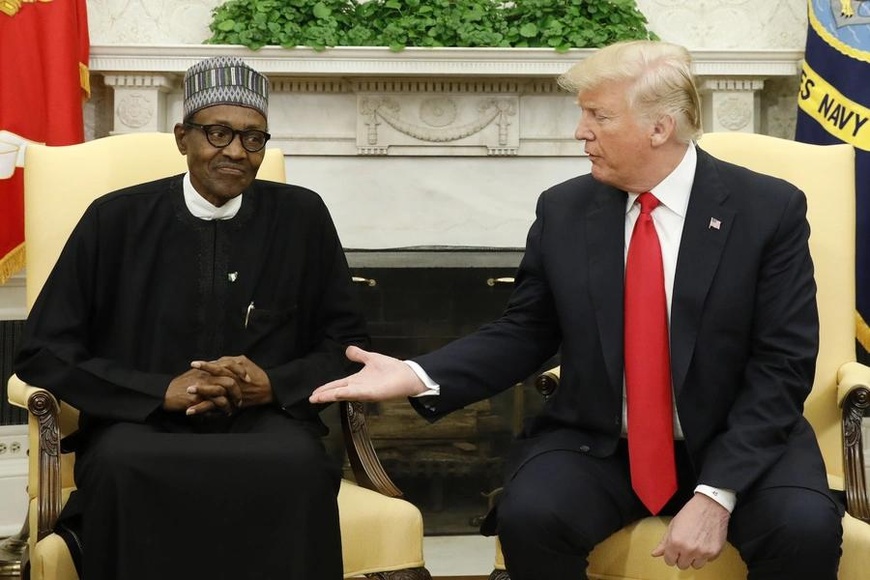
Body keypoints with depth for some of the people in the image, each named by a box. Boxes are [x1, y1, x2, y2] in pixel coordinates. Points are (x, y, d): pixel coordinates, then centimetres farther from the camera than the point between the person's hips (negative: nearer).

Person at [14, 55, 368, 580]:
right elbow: (44, 353, 2)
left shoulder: (303, 217, 7)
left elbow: (347, 345, 13)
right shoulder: (116, 220, 3)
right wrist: (164, 391, -11)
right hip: (143, 425, -1)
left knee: (298, 464, -33)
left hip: (265, 423, 1)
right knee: (120, 466, -35)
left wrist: (275, 384, -8)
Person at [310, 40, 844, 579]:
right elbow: (524, 333, 7)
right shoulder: (562, 210, 1)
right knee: (529, 516, -27)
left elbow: (782, 364, -10)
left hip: (737, 443, -1)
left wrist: (716, 494, -21)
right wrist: (420, 375, -11)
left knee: (806, 528, -30)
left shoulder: (770, 209, -7)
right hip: (596, 444, 2)